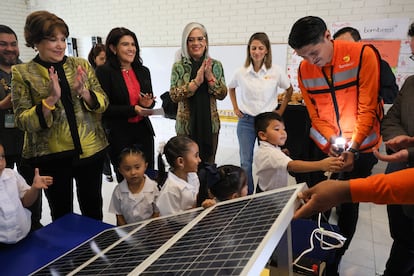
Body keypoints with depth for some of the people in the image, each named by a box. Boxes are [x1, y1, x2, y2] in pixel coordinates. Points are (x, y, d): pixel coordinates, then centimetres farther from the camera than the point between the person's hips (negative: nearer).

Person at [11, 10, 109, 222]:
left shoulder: (81, 65, 2)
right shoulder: (22, 73, -4)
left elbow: (103, 103, 1)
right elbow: (22, 120, -8)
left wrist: (83, 92, -19)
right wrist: (51, 99, -23)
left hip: (90, 149, 2)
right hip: (51, 155, -2)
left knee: (93, 208, 16)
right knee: (61, 213, 13)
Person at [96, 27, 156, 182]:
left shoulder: (143, 71, 9)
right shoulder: (104, 72, -8)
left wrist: (147, 104, -6)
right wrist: (132, 110, -20)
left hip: (143, 131, 5)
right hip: (119, 135, -5)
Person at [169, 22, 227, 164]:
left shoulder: (216, 65, 3)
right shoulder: (179, 67, -3)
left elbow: (222, 94, 0)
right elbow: (174, 95, -12)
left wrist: (210, 77, -15)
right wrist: (197, 81, -21)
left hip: (210, 124, 2)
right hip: (186, 125, -2)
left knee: (209, 163, 11)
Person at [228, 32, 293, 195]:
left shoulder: (276, 71, -5)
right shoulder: (241, 72, -2)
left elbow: (289, 90, 10)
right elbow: (231, 88, 18)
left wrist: (281, 111, 5)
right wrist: (235, 108, 11)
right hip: (246, 121, 1)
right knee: (246, 161, 6)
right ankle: (247, 196, 20)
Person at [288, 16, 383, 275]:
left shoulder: (363, 55, -16)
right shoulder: (304, 70, -4)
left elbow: (367, 108, -15)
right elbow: (315, 114, -1)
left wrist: (352, 148, -19)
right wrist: (332, 142, -15)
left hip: (361, 146, -2)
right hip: (325, 145, 3)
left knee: (349, 202, 4)